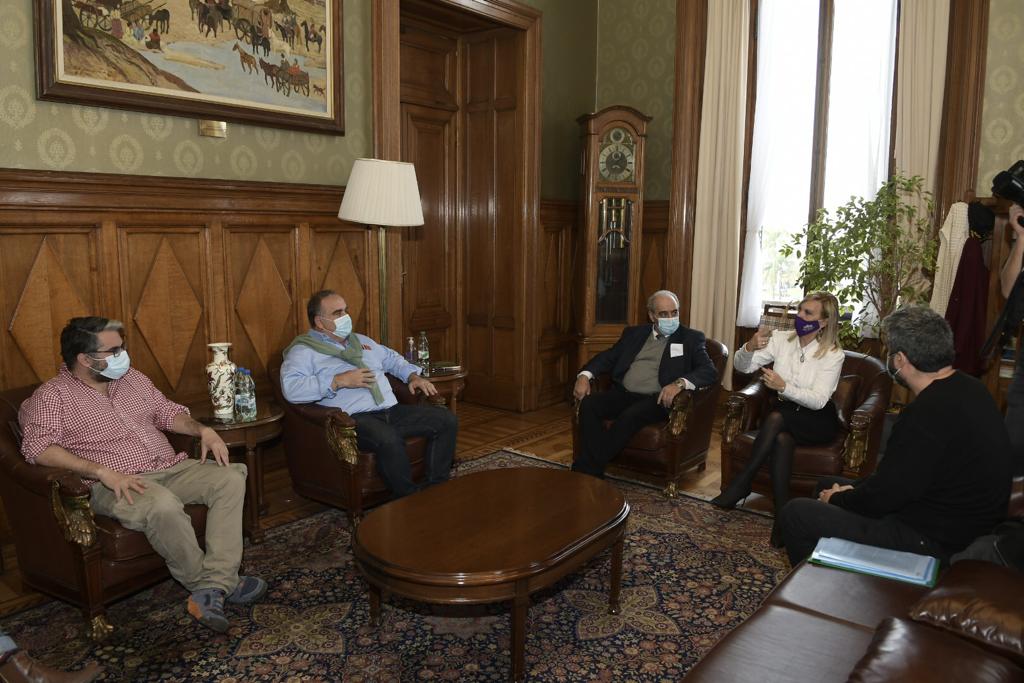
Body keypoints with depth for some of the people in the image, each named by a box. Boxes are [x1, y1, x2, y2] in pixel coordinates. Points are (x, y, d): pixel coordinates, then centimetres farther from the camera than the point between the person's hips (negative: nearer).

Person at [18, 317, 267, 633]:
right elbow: (38, 446, -15)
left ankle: (212, 590, -27)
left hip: (170, 467, 7)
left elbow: (168, 411, 26)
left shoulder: (132, 378, 18)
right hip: (116, 484, -6)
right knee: (163, 505, -38)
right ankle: (213, 583, -16)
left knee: (230, 478, -18)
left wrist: (203, 430, 5)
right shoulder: (51, 396, -1)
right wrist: (102, 471, -27)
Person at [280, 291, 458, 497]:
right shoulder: (304, 350, 1)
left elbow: (392, 358, 39)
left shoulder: (360, 340, 26)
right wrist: (339, 381, -18)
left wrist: (413, 376, 19)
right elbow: (290, 389, -17)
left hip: (392, 410, 8)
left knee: (446, 419, -6)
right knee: (388, 439, -39)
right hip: (354, 418, -8)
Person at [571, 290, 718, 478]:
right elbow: (608, 356, 17)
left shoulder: (691, 338, 8)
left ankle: (587, 469, -24)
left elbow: (710, 371, -5)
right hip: (624, 393, 4)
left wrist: (679, 383, -25)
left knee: (630, 415, -34)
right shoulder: (634, 333, 19)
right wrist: (585, 375, -4)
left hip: (657, 399, -4)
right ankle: (593, 474, -26)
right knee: (588, 404, -24)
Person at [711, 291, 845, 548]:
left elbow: (818, 400, -19)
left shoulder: (833, 354, -10)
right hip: (785, 415, 3)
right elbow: (740, 366, -7)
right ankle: (782, 515, -26)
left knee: (777, 417, -33)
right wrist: (750, 347, -29)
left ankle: (743, 482, -23)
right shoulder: (781, 341, 0)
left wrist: (784, 386, -34)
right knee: (782, 440, -32)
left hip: (818, 420, -3)